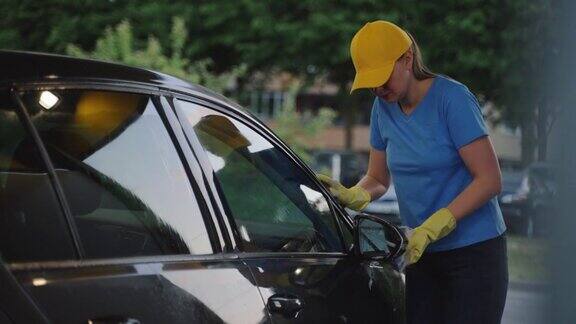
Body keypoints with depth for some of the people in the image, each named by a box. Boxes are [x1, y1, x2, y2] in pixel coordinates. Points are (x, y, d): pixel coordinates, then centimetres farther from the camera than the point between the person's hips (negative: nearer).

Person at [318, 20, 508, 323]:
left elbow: (490, 180, -16)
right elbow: (378, 178, 17)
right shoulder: (383, 107, 7)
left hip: (474, 252, -6)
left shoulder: (453, 100, -13)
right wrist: (351, 196, -7)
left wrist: (434, 226, -24)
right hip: (422, 254, 6)